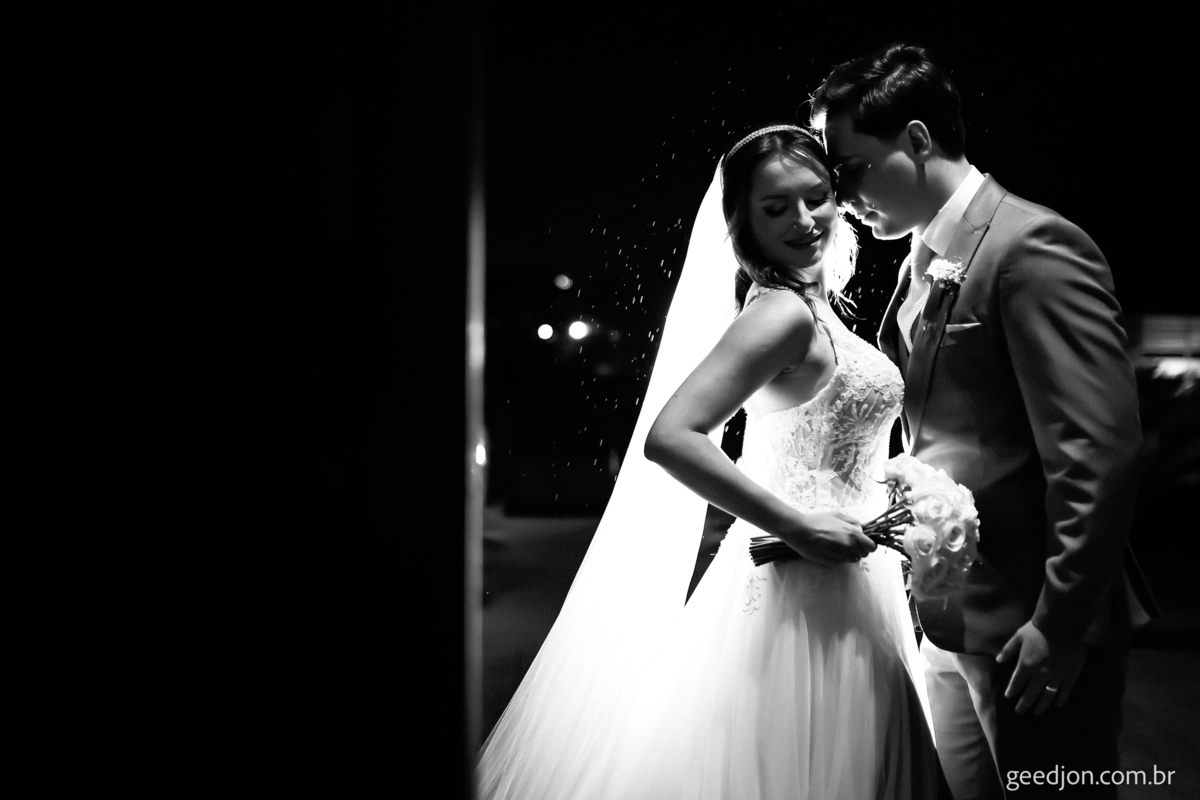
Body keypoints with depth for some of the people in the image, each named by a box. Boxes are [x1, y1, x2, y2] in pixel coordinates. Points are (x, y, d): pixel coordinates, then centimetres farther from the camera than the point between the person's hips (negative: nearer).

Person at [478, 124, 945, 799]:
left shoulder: (813, 310, 12)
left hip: (847, 590, 9)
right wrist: (798, 526, -24)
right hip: (810, 592, -9)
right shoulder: (784, 313, -16)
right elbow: (668, 436, -27)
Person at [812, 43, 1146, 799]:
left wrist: (1060, 626, -19)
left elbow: (1100, 452, -21)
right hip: (951, 619, 8)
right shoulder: (923, 263, 11)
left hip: (1029, 626, -8)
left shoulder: (1033, 247, -16)